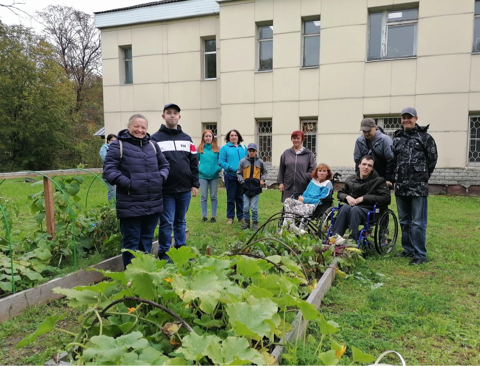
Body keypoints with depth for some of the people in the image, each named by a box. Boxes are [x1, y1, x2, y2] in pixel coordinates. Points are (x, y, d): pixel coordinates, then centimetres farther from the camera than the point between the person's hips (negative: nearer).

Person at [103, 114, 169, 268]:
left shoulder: (152, 146, 15)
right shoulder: (118, 145, -3)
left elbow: (164, 165, 22)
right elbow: (108, 169, -10)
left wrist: (161, 177, 2)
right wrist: (126, 183, -20)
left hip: (153, 204, 6)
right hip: (131, 206, -5)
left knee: (147, 240, 17)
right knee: (131, 241, 4)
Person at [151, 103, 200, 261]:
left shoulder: (187, 139, 13)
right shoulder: (156, 139, -1)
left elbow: (194, 163, 12)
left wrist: (195, 184, 6)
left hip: (185, 189, 4)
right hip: (166, 190, -4)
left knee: (181, 222, 14)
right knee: (167, 223, 1)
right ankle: (164, 253, 15)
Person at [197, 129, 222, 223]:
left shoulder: (217, 148, 4)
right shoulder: (200, 148, 3)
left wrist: (218, 169, -7)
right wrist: (198, 169, -3)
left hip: (214, 176, 0)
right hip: (203, 176, 0)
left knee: (213, 197, 6)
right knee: (203, 197, 4)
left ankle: (213, 216, 14)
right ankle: (204, 216, 12)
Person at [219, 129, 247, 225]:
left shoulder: (243, 147, 12)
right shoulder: (225, 148, 1)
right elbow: (221, 162, -6)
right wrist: (232, 168, -17)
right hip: (230, 176, -3)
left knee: (240, 197, 9)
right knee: (231, 197, 4)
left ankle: (241, 217, 19)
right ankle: (230, 217, 15)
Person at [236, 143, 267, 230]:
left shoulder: (260, 162, 6)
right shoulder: (243, 161, 3)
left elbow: (264, 172, 18)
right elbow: (239, 173, 8)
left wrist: (262, 179, 2)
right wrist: (242, 181, -5)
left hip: (256, 187, -1)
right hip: (246, 187, 1)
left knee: (254, 207, -2)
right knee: (246, 207, 5)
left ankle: (255, 223, 12)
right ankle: (247, 222, 20)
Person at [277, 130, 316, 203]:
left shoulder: (309, 154, 5)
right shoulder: (286, 153, 10)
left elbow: (312, 170, 4)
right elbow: (281, 169, 11)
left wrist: (306, 177, -10)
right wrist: (280, 182, 5)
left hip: (303, 188, -1)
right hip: (288, 187, 2)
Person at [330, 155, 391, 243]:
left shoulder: (378, 181, 5)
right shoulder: (351, 179, 15)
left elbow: (386, 198, -7)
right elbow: (340, 193, 23)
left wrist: (363, 198, -13)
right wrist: (347, 197, -4)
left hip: (369, 210, -3)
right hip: (351, 206, 3)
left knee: (355, 209, -37)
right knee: (345, 207, -34)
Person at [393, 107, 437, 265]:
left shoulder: (425, 137, -2)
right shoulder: (397, 138, 12)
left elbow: (432, 159, 1)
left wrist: (423, 176, 7)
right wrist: (394, 178, 10)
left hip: (418, 187, -6)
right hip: (400, 186, 6)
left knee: (418, 223, -4)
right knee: (404, 221, 14)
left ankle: (420, 255, 5)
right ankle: (408, 249, 27)